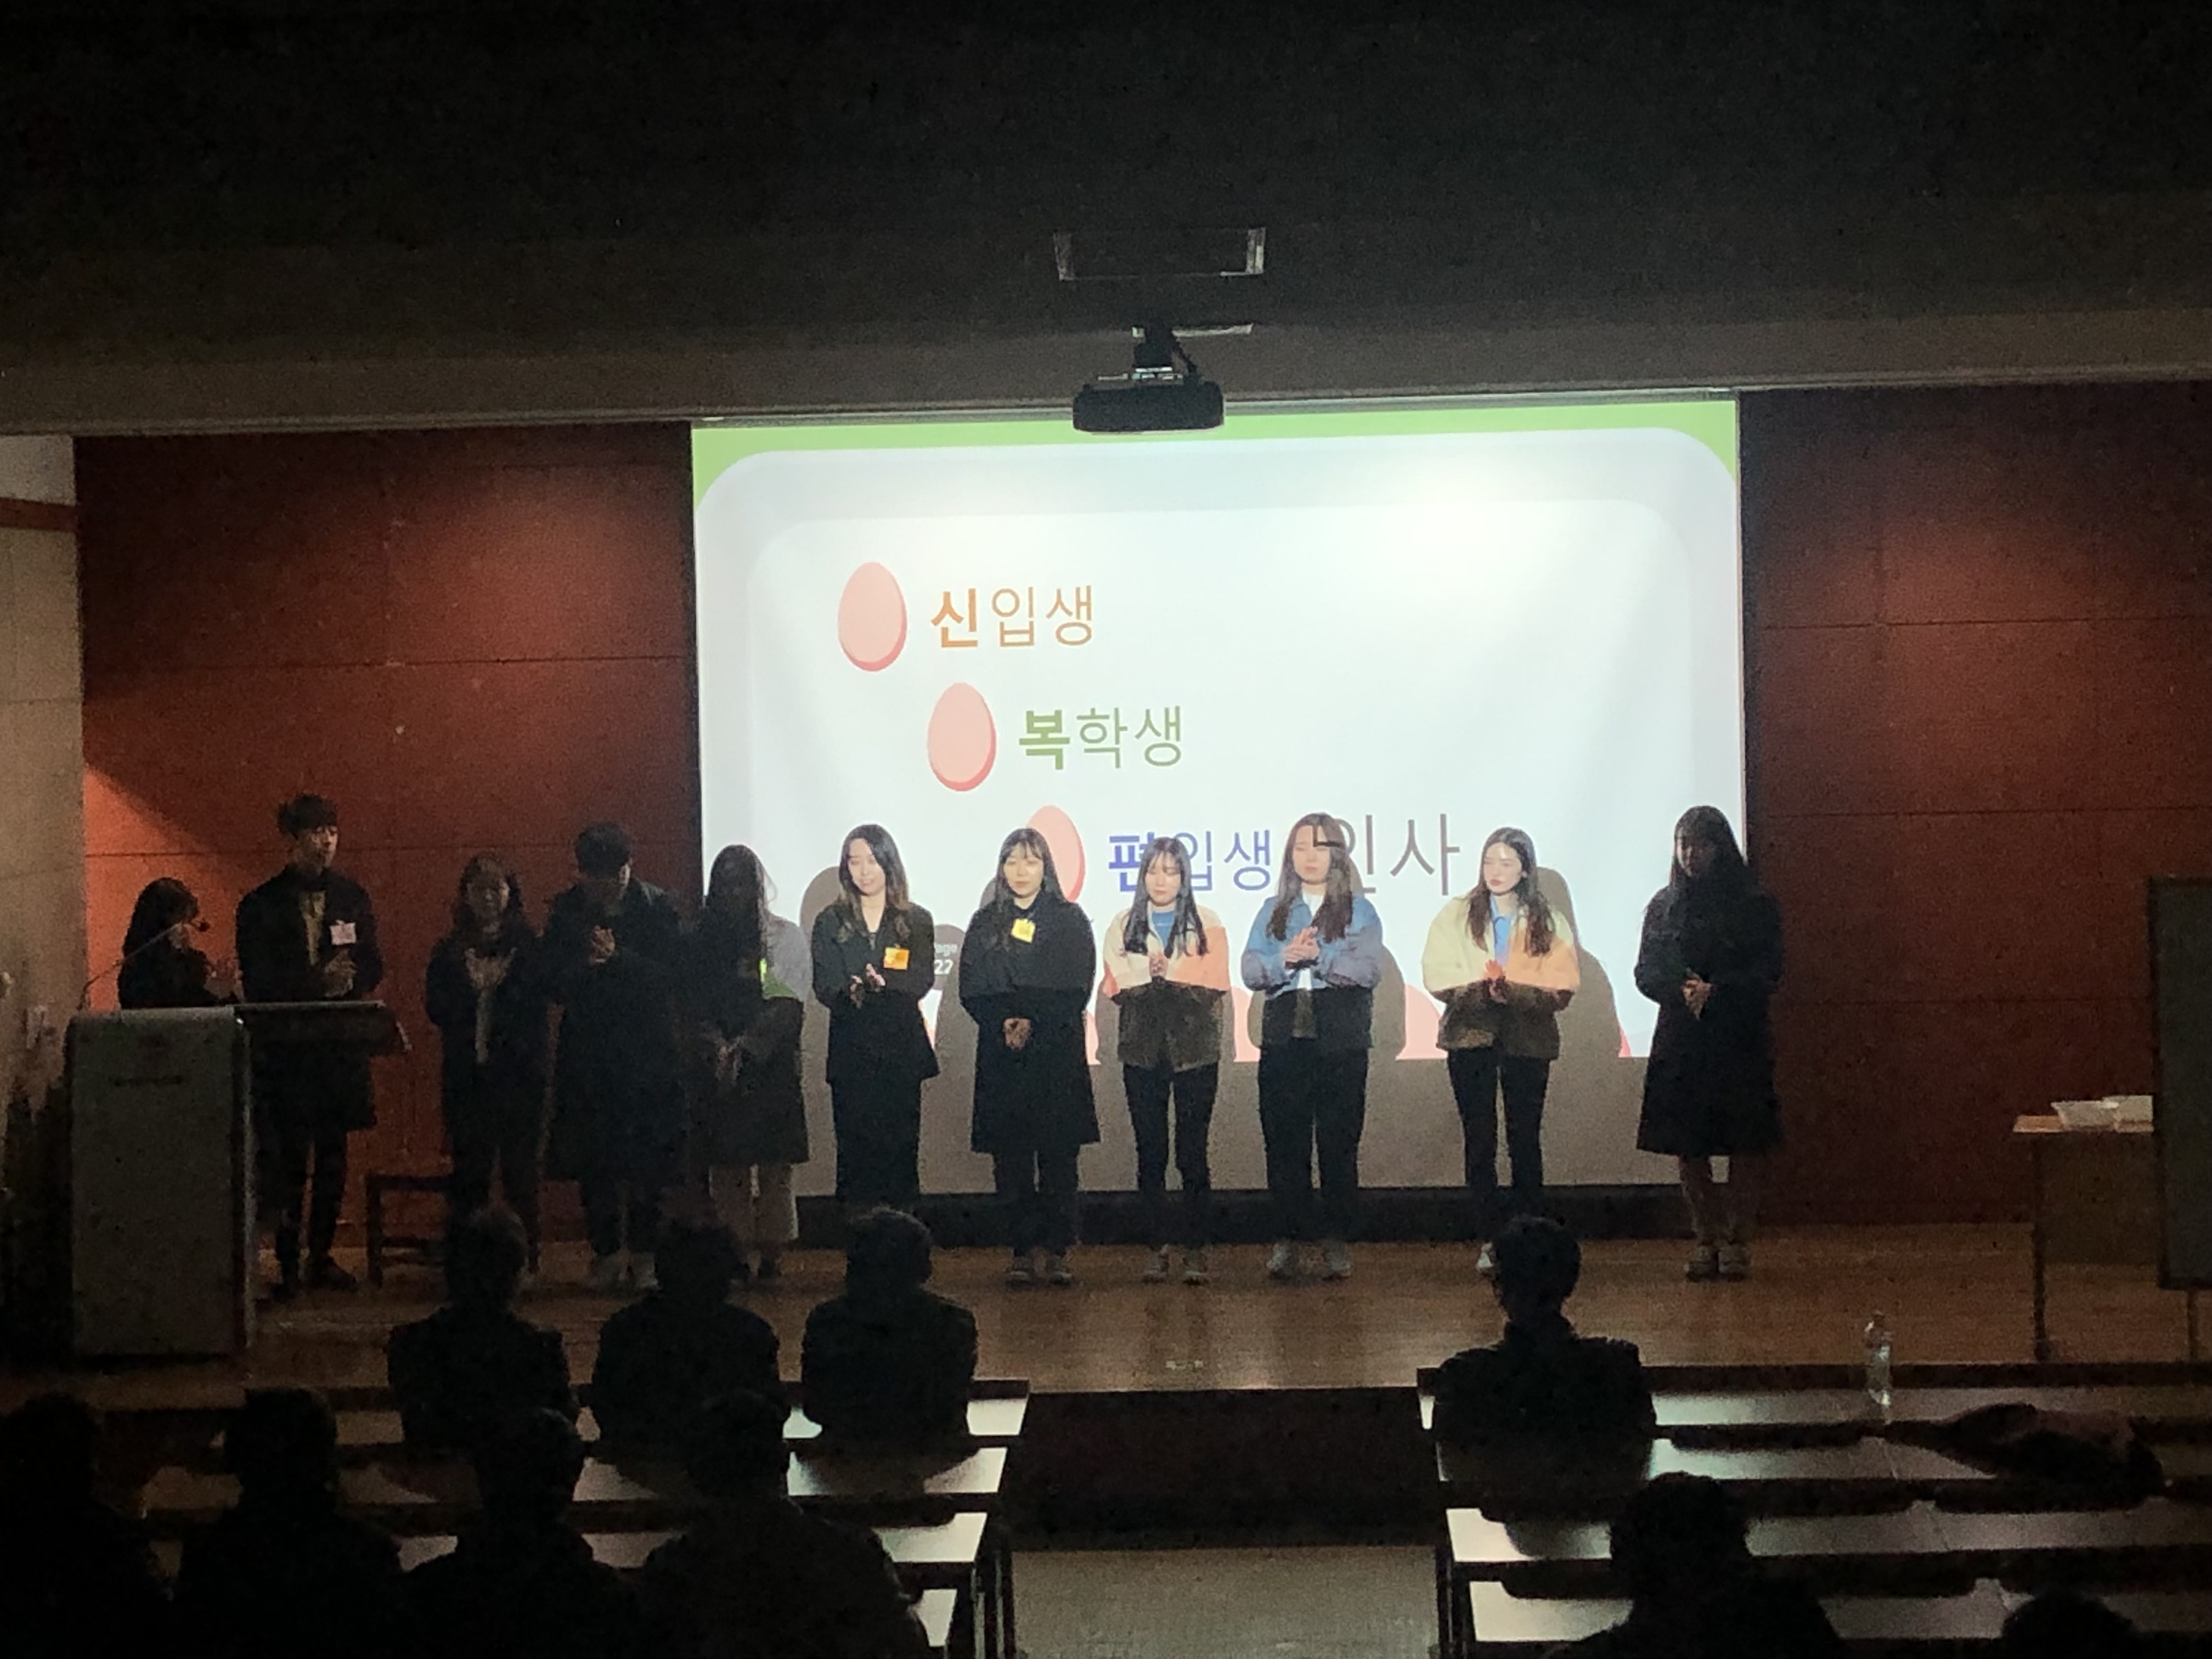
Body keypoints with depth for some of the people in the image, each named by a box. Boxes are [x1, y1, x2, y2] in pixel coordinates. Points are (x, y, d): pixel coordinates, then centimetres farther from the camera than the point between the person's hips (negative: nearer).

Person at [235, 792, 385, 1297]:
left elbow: (373, 969, 11)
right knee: (288, 1160, -6)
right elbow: (258, 982, -7)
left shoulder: (352, 897, 11)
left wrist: (346, 979, -11)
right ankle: (288, 1264, -2)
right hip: (285, 1047, -4)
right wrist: (318, 982, -17)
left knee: (333, 1158, 8)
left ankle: (322, 1258, 16)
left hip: (340, 1043, 4)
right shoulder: (262, 905, -1)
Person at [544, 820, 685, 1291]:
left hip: (648, 1053, -2)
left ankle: (644, 1254, 5)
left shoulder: (656, 908, -2)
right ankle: (607, 1252, 10)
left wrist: (618, 958, -17)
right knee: (594, 1163, 2)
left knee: (649, 1159, -3)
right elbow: (553, 981, 2)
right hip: (587, 1053, 2)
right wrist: (585, 964, -17)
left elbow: (671, 975, -8)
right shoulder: (567, 912, 5)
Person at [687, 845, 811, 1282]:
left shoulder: (785, 938, 5)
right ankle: (734, 1254, -1)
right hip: (717, 1068, 2)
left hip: (772, 1066, -2)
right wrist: (718, 1048, -12)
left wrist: (744, 1049, -14)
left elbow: (788, 1007, -4)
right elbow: (694, 1005, 6)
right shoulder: (704, 941, 12)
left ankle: (773, 1251, -2)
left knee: (774, 1164, -5)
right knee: (727, 1165, -2)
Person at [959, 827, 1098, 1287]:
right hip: (1002, 1058, 2)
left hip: (1058, 1054, -2)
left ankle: (1054, 1250, -5)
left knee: (1058, 1155, -6)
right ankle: (1023, 1250, 1)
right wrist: (1005, 1024, -11)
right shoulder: (986, 924, 13)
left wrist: (1034, 1024, -12)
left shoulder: (1069, 920, 8)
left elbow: (1077, 990, 0)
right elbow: (972, 991, 6)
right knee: (1011, 1158, -2)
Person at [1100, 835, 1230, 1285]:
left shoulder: (1206, 924, 7)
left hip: (1196, 1049, -2)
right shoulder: (1123, 927, 12)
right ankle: (1156, 1247, 8)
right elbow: (1117, 990, 5)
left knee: (1192, 1152, -3)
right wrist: (1151, 974, -10)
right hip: (1143, 1050, 2)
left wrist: (1164, 973, -7)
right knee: (1150, 1152, 3)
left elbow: (1215, 987, -1)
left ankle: (1196, 1248, 0)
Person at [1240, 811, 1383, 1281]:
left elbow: (1369, 968, -7)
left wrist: (1318, 956, -15)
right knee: (1284, 1141, 0)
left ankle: (1337, 1242, 1)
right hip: (1284, 1039, 2)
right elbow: (1251, 971, 3)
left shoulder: (1359, 911, 9)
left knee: (1339, 1142, -2)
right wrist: (1285, 959, -14)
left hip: (1341, 1041, -2)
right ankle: (1286, 1239, 5)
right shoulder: (1273, 913, 16)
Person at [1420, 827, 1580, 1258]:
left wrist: (1513, 991, -18)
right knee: (1480, 1142, 0)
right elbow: (1438, 978, -2)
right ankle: (1488, 1240, 4)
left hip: (1528, 1040, 0)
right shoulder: (1455, 916, 7)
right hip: (1470, 1037, 0)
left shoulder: (1549, 924, 7)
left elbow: (1561, 989, -3)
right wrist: (1483, 989, -17)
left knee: (1525, 1141, 0)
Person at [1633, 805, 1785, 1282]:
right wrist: (1682, 992, -14)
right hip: (1680, 1041, 3)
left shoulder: (1754, 906, -1)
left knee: (1746, 1145, -2)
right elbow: (1646, 973, 6)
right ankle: (1705, 1240, 11)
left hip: (1740, 1041, -3)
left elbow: (1768, 974, -5)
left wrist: (1716, 993, -18)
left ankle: (1738, 1243, 5)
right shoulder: (1665, 906, 9)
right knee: (1687, 1148, 3)